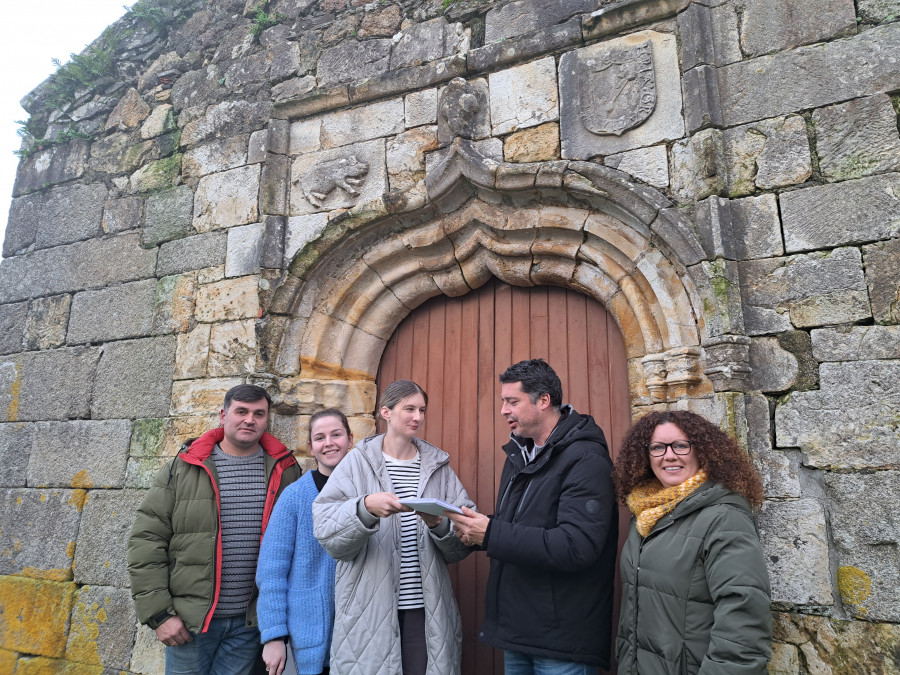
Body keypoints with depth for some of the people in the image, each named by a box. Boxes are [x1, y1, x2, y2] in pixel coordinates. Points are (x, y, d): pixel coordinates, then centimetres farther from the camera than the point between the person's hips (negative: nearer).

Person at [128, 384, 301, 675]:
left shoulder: (285, 472, -1)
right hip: (189, 620, 0)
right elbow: (147, 541, -3)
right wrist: (158, 614, -8)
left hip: (249, 623, 1)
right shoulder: (183, 469, -3)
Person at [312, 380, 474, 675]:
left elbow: (461, 546, 3)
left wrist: (440, 525, -16)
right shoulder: (357, 463, 0)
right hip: (370, 613, -2)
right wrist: (365, 507, -26)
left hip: (427, 612, 2)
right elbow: (327, 533, -10)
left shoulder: (438, 466, 8)